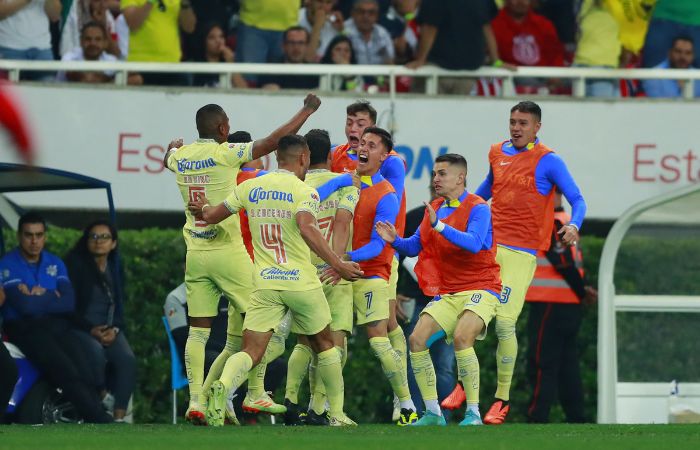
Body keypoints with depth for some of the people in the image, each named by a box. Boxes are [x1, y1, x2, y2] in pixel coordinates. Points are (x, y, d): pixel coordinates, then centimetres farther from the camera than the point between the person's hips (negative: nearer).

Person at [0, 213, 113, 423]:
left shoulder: (55, 263, 18)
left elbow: (69, 303, 5)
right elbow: (24, 306, -12)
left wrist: (40, 297, -4)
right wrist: (51, 298, 2)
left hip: (58, 325, 5)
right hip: (25, 328, -5)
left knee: (85, 376, -22)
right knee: (68, 374, -28)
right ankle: (104, 423, -32)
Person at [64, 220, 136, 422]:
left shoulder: (115, 267, 15)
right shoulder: (75, 264, -2)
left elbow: (119, 305, 15)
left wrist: (115, 329, -6)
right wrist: (91, 330, -17)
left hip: (109, 329, 4)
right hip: (81, 328, -4)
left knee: (127, 359, -24)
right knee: (96, 354, -36)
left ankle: (119, 417, -28)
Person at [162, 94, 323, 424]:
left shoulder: (180, 156, 5)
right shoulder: (225, 154, -11)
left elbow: (167, 160, 32)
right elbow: (275, 140, -9)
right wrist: (307, 111, 3)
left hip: (195, 254, 5)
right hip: (227, 251, -5)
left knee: (198, 330, 3)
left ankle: (195, 398, -8)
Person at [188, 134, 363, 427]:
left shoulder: (250, 188, 7)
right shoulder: (304, 192, -7)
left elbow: (212, 216, 16)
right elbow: (307, 228, -26)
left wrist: (202, 208, 39)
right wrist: (337, 265, -26)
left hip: (265, 283, 3)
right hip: (302, 282, -3)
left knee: (251, 351, -2)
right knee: (324, 344, 19)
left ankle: (222, 386, -34)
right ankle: (338, 414, 24)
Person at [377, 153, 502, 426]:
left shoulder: (478, 208, -10)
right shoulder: (434, 209, 11)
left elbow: (473, 243, -27)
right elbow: (415, 247, 15)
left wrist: (440, 226, -36)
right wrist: (395, 240, -6)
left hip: (479, 289, -7)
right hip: (447, 294, 7)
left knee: (461, 337, -29)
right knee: (417, 339, -9)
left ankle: (473, 412, -21)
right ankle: (433, 412, -1)